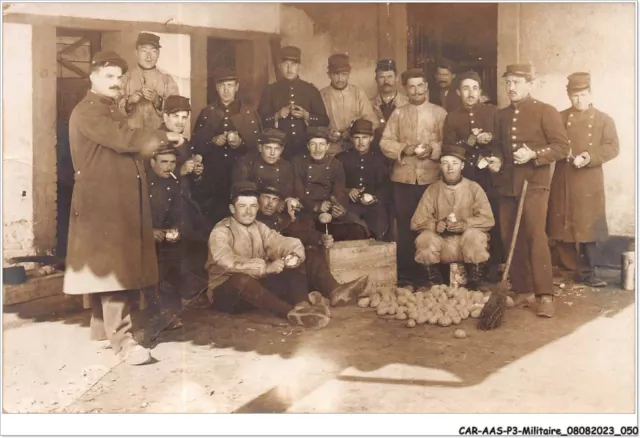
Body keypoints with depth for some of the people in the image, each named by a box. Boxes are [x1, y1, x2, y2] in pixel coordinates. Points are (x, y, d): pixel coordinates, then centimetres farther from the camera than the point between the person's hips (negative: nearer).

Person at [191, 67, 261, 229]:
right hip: (212, 175, 1)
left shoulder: (249, 114, 5)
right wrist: (212, 141, -11)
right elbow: (196, 145, 7)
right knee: (211, 217, 2)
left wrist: (240, 143, -15)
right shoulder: (206, 113, 9)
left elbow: (257, 145, 3)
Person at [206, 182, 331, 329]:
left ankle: (303, 307, -42)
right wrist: (266, 267, -37)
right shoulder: (221, 232, -12)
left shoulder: (260, 228, 8)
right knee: (242, 279, -39)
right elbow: (228, 262, -30)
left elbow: (282, 242, -5)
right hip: (226, 293, -6)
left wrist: (294, 255, -29)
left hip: (257, 286, 6)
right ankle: (292, 312, -46)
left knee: (295, 272, -13)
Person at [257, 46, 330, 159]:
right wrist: (277, 116, -16)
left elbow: (324, 121, 3)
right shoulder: (270, 90, 4)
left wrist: (306, 116, -13)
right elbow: (261, 120, 1)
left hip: (305, 148, 1)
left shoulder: (311, 90, 5)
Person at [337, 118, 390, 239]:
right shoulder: (342, 158, 16)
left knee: (379, 228, -27)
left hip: (374, 204, 1)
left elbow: (386, 185, 7)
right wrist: (347, 191, -10)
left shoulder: (380, 159, 15)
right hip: (350, 204, 0)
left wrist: (375, 198, -11)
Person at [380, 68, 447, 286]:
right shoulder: (398, 113, 10)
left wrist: (432, 149, -17)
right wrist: (403, 148, -12)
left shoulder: (439, 113, 6)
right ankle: (405, 273, 14)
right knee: (405, 225, 5)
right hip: (403, 177, 1)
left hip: (431, 177, -1)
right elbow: (385, 142, 4)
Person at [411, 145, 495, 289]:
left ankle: (473, 279, -7)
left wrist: (465, 224, -26)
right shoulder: (432, 190, 2)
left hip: (469, 245, 0)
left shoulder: (474, 188, 1)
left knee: (474, 235, -32)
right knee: (424, 239, -28)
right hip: (442, 246, 1)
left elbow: (488, 219, -8)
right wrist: (435, 224, -25)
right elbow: (416, 221, -4)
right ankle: (434, 280, -4)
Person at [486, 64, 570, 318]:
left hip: (534, 183, -6)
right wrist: (496, 160, 4)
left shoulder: (545, 111, -1)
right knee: (510, 238, 6)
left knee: (535, 236, -14)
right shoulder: (502, 115, 16)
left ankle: (545, 296, -8)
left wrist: (533, 155, -19)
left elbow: (562, 146, -6)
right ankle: (521, 290, 18)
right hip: (506, 184, 6)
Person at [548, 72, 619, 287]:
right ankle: (583, 269, 18)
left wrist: (589, 157, -18)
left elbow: (612, 148, -2)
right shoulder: (560, 118, 8)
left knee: (588, 227, 2)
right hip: (563, 182, 1)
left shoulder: (604, 120, 5)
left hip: (590, 182, -1)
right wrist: (568, 155, -16)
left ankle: (586, 272, 13)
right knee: (565, 226, 3)